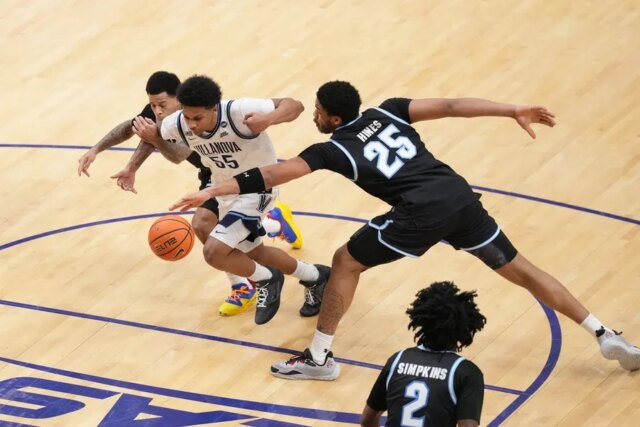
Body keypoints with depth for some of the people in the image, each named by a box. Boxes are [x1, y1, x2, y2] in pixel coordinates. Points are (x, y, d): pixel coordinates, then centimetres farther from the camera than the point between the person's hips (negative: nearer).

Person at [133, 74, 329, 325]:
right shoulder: (178, 124, -19)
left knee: (214, 251, -21)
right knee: (252, 252, 24)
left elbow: (294, 105, -30)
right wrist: (153, 139, -18)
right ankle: (314, 278, 49)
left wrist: (268, 120, -50)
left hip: (256, 188, -7)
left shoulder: (238, 112, -34)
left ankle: (265, 279, 8)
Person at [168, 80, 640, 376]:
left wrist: (213, 191, 4)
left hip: (423, 211, -6)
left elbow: (274, 174, 4)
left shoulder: (334, 148, 8)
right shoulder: (388, 111, 20)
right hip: (460, 194, 6)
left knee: (346, 262, 13)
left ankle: (319, 358, 17)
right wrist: (514, 111, 10)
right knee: (519, 268, 17)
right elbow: (451, 106, 11)